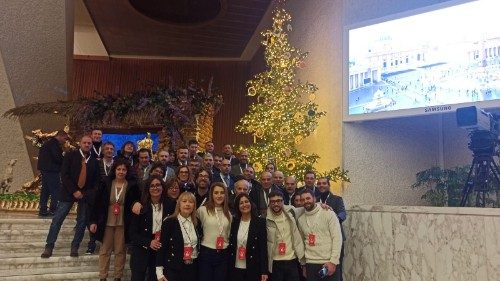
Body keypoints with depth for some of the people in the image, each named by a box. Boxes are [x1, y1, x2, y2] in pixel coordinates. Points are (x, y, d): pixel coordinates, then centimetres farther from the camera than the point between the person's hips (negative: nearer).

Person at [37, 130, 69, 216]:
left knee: (45, 190, 13)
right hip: (51, 170, -10)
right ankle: (53, 210, -7)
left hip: (44, 169, 10)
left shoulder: (48, 143, 19)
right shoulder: (54, 144, -13)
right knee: (56, 190, -6)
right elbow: (58, 158, -20)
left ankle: (43, 210, 16)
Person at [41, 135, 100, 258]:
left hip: (86, 195, 3)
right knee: (57, 219, -3)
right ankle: (49, 247, 6)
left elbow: (97, 181, 10)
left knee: (82, 222, 4)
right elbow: (64, 175, -7)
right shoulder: (70, 155, 0)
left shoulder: (94, 161, 9)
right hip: (69, 192, -2)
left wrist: (89, 193, -6)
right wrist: (74, 191, -13)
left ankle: (75, 247, 15)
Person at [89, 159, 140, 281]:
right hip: (107, 223, 1)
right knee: (104, 251, 8)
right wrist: (93, 221, -3)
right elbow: (97, 203, 0)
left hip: (123, 224, -1)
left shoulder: (132, 186, -5)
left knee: (120, 251, 8)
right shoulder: (106, 184, -2)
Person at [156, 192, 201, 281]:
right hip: (173, 269, -4)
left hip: (192, 268, 4)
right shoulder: (169, 222, -7)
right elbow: (162, 247, -8)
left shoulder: (197, 223, 6)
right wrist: (159, 272, -11)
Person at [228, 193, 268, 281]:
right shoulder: (234, 222, 4)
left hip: (253, 269, -3)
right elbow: (230, 245, 8)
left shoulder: (260, 222, -6)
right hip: (235, 268, 3)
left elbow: (263, 247, -8)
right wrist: (228, 266, 4)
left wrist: (264, 271, -12)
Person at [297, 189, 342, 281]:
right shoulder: (300, 219, 8)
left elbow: (337, 238, -8)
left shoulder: (328, 214, -5)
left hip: (328, 263, -3)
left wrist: (333, 261, -14)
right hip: (310, 264, 3)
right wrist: (303, 264, 11)